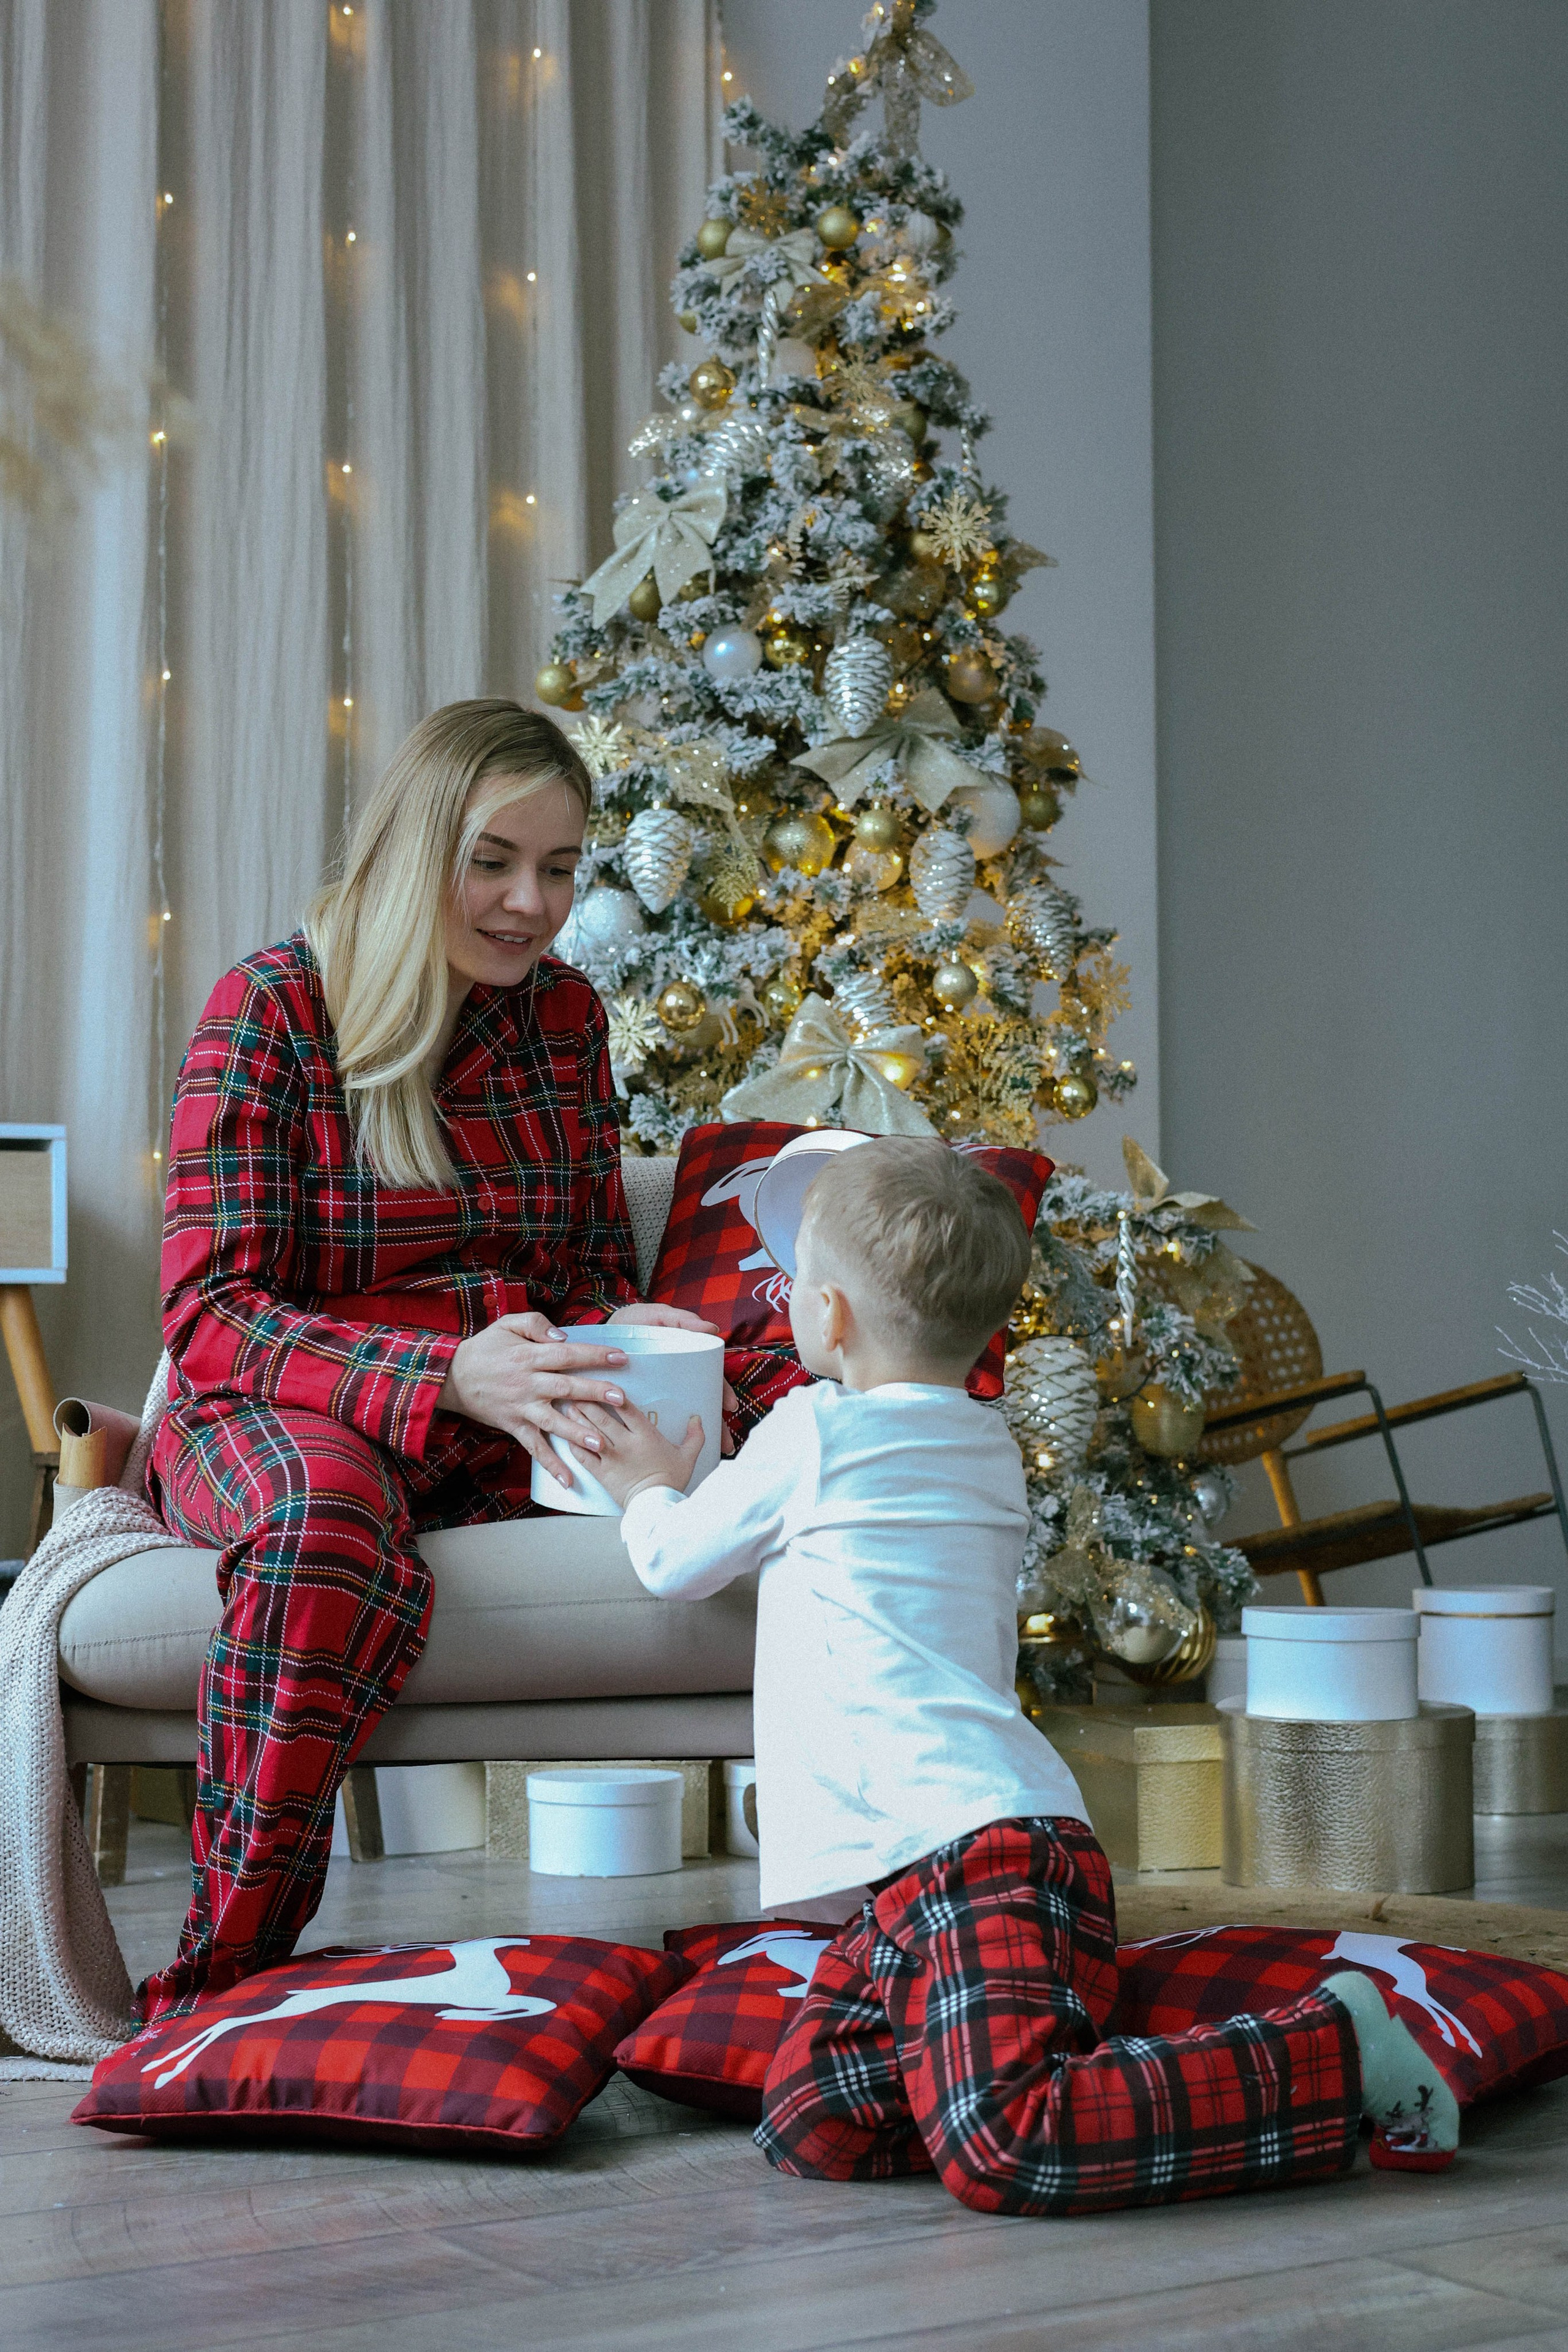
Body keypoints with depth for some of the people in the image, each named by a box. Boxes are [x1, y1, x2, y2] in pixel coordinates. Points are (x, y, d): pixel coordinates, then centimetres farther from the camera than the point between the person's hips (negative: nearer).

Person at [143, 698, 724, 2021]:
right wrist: (447, 1376, -28)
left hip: (502, 1419, 4)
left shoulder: (565, 1014, 10)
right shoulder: (272, 1009, -5)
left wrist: (623, 1337, -12)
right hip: (275, 1412, -4)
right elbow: (211, 1317, -12)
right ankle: (215, 1989, -32)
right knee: (326, 1512, -42)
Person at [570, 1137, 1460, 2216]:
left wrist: (653, 1490, 41)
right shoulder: (990, 1450, 24)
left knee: (1004, 2152, -23)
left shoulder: (815, 1432, 1)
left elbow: (678, 1562, 16)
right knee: (809, 2123, 1)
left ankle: (1326, 2050, -15)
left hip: (976, 1850, -9)